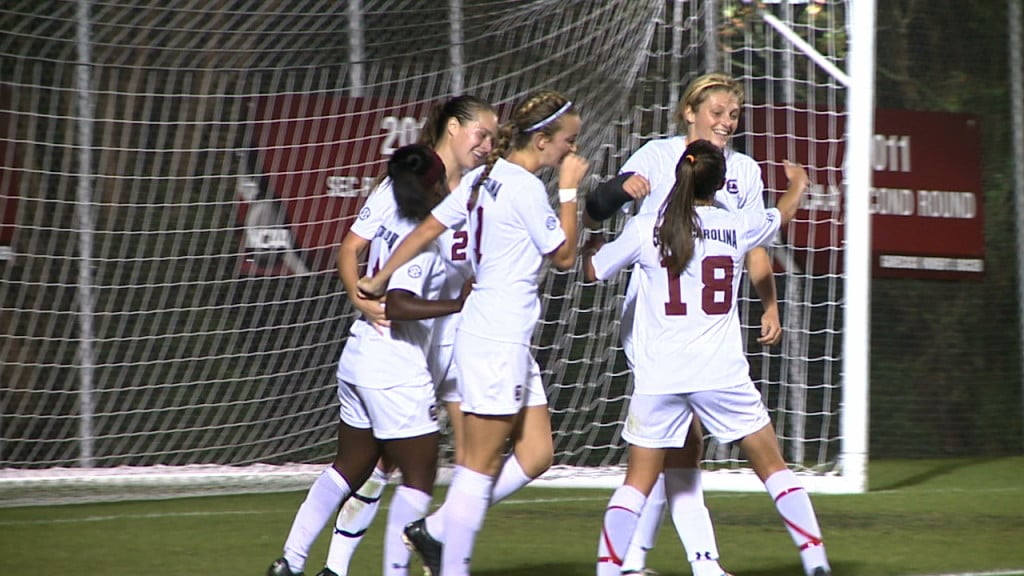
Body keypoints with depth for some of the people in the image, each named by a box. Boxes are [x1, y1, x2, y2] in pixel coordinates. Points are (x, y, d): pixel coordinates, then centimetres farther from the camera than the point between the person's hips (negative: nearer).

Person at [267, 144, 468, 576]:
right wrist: (461, 304, -34)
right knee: (419, 476, 1)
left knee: (349, 467, 18)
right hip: (396, 368, -9)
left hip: (359, 355, 9)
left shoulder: (392, 225, 6)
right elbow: (398, 305, -30)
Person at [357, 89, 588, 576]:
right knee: (480, 466, -4)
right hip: (498, 340, -10)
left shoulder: (481, 178, 10)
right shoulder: (526, 188, -16)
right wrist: (569, 190, -2)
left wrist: (379, 281, 16)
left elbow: (426, 230, 11)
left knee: (536, 454, 11)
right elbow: (565, 257, -8)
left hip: (509, 341, 10)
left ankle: (435, 529, 16)